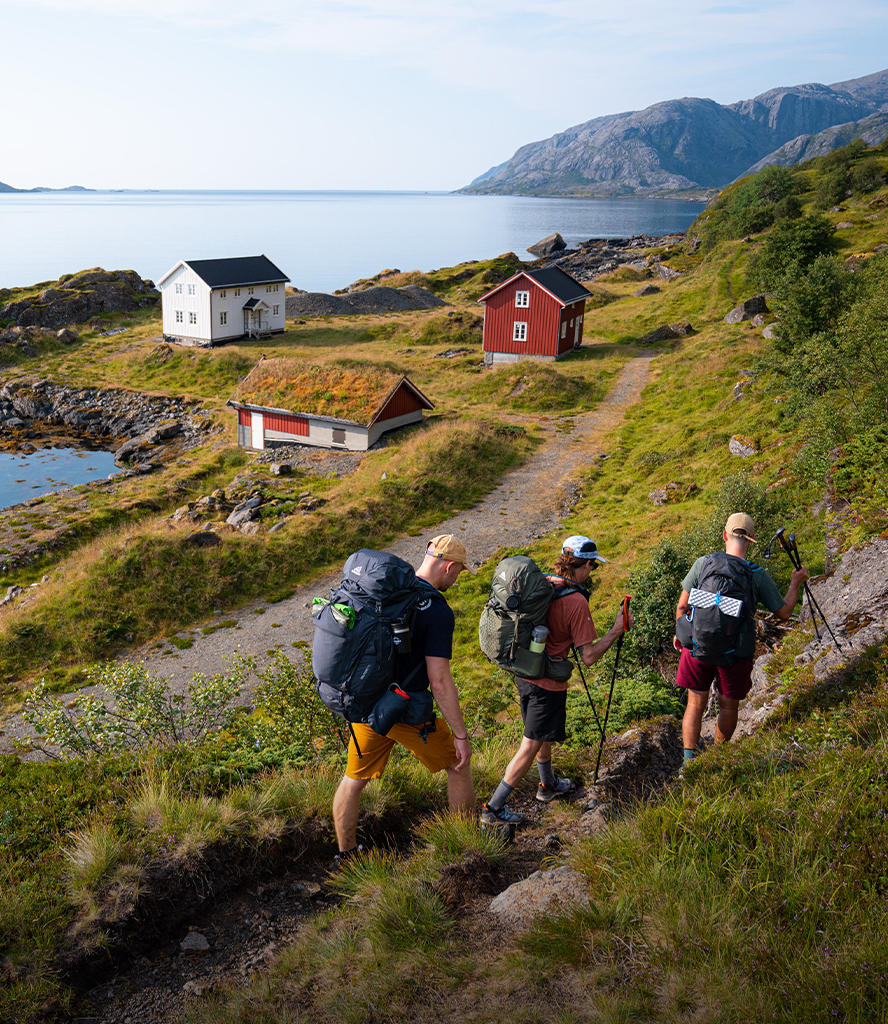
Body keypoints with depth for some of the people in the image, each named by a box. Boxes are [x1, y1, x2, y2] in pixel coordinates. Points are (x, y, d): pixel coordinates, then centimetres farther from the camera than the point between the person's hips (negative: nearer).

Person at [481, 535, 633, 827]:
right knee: (531, 746, 3)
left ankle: (548, 785, 47)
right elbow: (588, 656, -20)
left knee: (543, 734, 27)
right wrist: (616, 630, -11)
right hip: (547, 683, -8)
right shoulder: (576, 601, -22)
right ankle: (493, 808, 8)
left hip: (524, 672, 8)